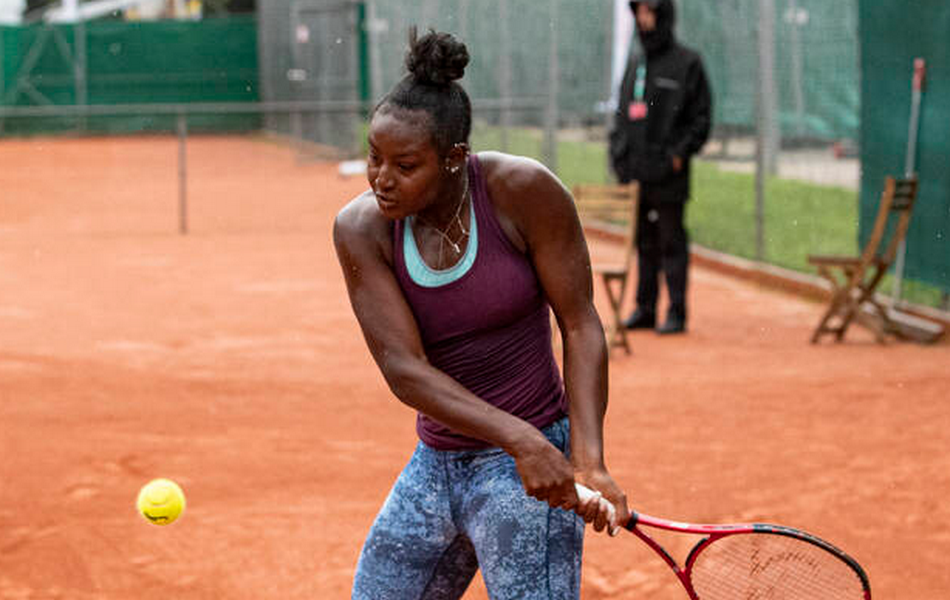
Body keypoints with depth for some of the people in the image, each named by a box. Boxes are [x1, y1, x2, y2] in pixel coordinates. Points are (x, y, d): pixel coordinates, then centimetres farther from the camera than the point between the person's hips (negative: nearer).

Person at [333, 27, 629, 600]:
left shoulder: (524, 189, -14)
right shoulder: (360, 229, -8)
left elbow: (581, 326, -10)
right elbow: (403, 369, -16)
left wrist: (588, 461, -21)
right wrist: (519, 438, -28)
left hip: (533, 469, -4)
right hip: (435, 465, 5)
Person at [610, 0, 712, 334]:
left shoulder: (687, 63, -2)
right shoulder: (634, 63, 17)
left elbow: (701, 118, -5)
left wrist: (680, 153, -14)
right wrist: (618, 153, 11)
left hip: (668, 174, -6)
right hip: (634, 171, 6)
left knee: (672, 241, -3)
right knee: (644, 242, 11)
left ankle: (676, 314, 1)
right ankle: (644, 310, 16)